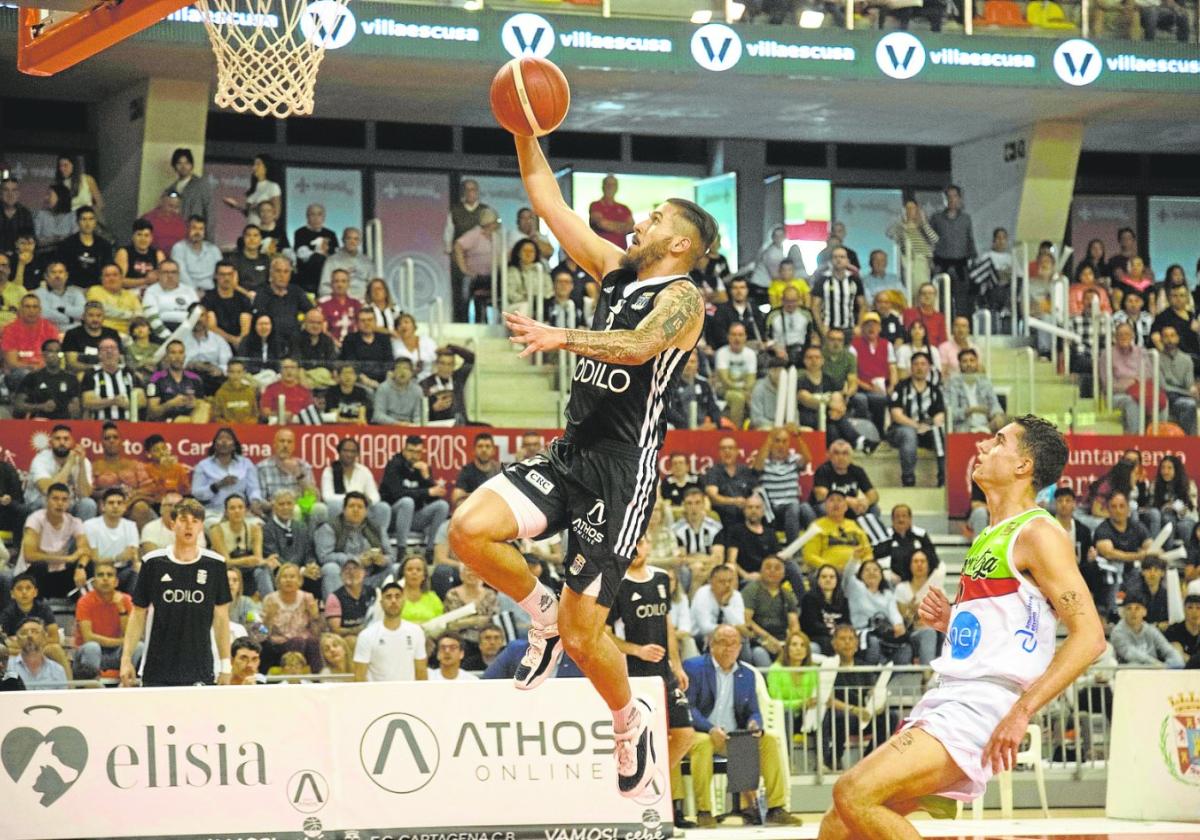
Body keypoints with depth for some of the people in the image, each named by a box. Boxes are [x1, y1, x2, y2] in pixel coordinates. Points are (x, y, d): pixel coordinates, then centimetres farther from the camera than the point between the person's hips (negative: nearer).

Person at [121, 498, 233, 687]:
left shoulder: (215, 565, 2)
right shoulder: (153, 563, 1)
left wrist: (225, 665, 4)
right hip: (157, 671, 0)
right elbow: (138, 614, 6)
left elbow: (221, 617, 7)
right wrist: (126, 658, -1)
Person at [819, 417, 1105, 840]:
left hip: (982, 708, -9)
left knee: (855, 793, -24)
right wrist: (950, 621, 11)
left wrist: (1022, 711, -23)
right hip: (945, 699, 9)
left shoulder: (1036, 533, -7)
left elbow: (1089, 634, -16)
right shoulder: (989, 539, 21)